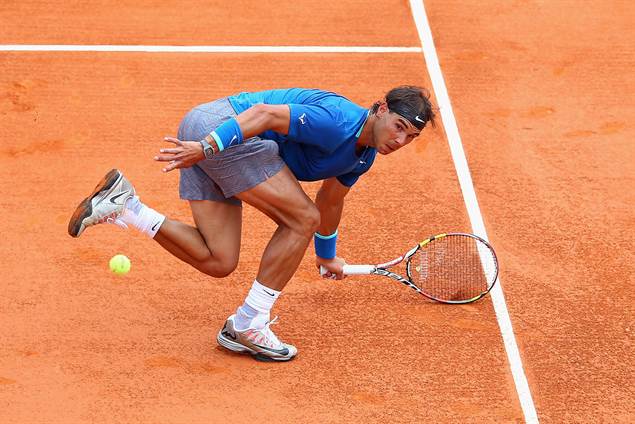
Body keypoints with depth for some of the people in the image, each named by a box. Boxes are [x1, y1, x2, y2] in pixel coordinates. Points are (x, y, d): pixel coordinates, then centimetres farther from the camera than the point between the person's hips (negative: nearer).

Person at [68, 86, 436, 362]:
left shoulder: (362, 156, 13)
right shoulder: (337, 122, -18)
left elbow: (330, 200, 32)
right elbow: (266, 113, -24)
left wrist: (327, 255, 48)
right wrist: (206, 147, -31)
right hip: (220, 125, -10)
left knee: (218, 262, 5)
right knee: (302, 219, -11)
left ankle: (123, 204, 2)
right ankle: (248, 325, -5)